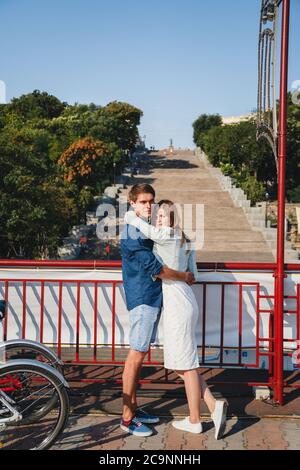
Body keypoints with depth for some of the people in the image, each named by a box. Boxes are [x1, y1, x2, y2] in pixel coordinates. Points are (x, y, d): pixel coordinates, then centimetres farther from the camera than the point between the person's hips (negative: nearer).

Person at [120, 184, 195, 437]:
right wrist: (184, 277, -7)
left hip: (151, 299, 9)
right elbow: (154, 268, -18)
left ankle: (134, 408, 24)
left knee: (139, 356, 14)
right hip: (142, 300, -9)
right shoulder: (131, 233, -16)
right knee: (136, 356, -4)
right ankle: (127, 417, 4)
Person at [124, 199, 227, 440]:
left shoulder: (166, 235, -12)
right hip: (186, 303, 9)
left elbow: (131, 218, -19)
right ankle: (214, 405, 11)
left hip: (177, 306, -9)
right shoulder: (185, 242, 15)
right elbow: (194, 276, 19)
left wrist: (132, 214, 2)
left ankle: (194, 421, 12)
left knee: (186, 364, 1)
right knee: (182, 364, 15)